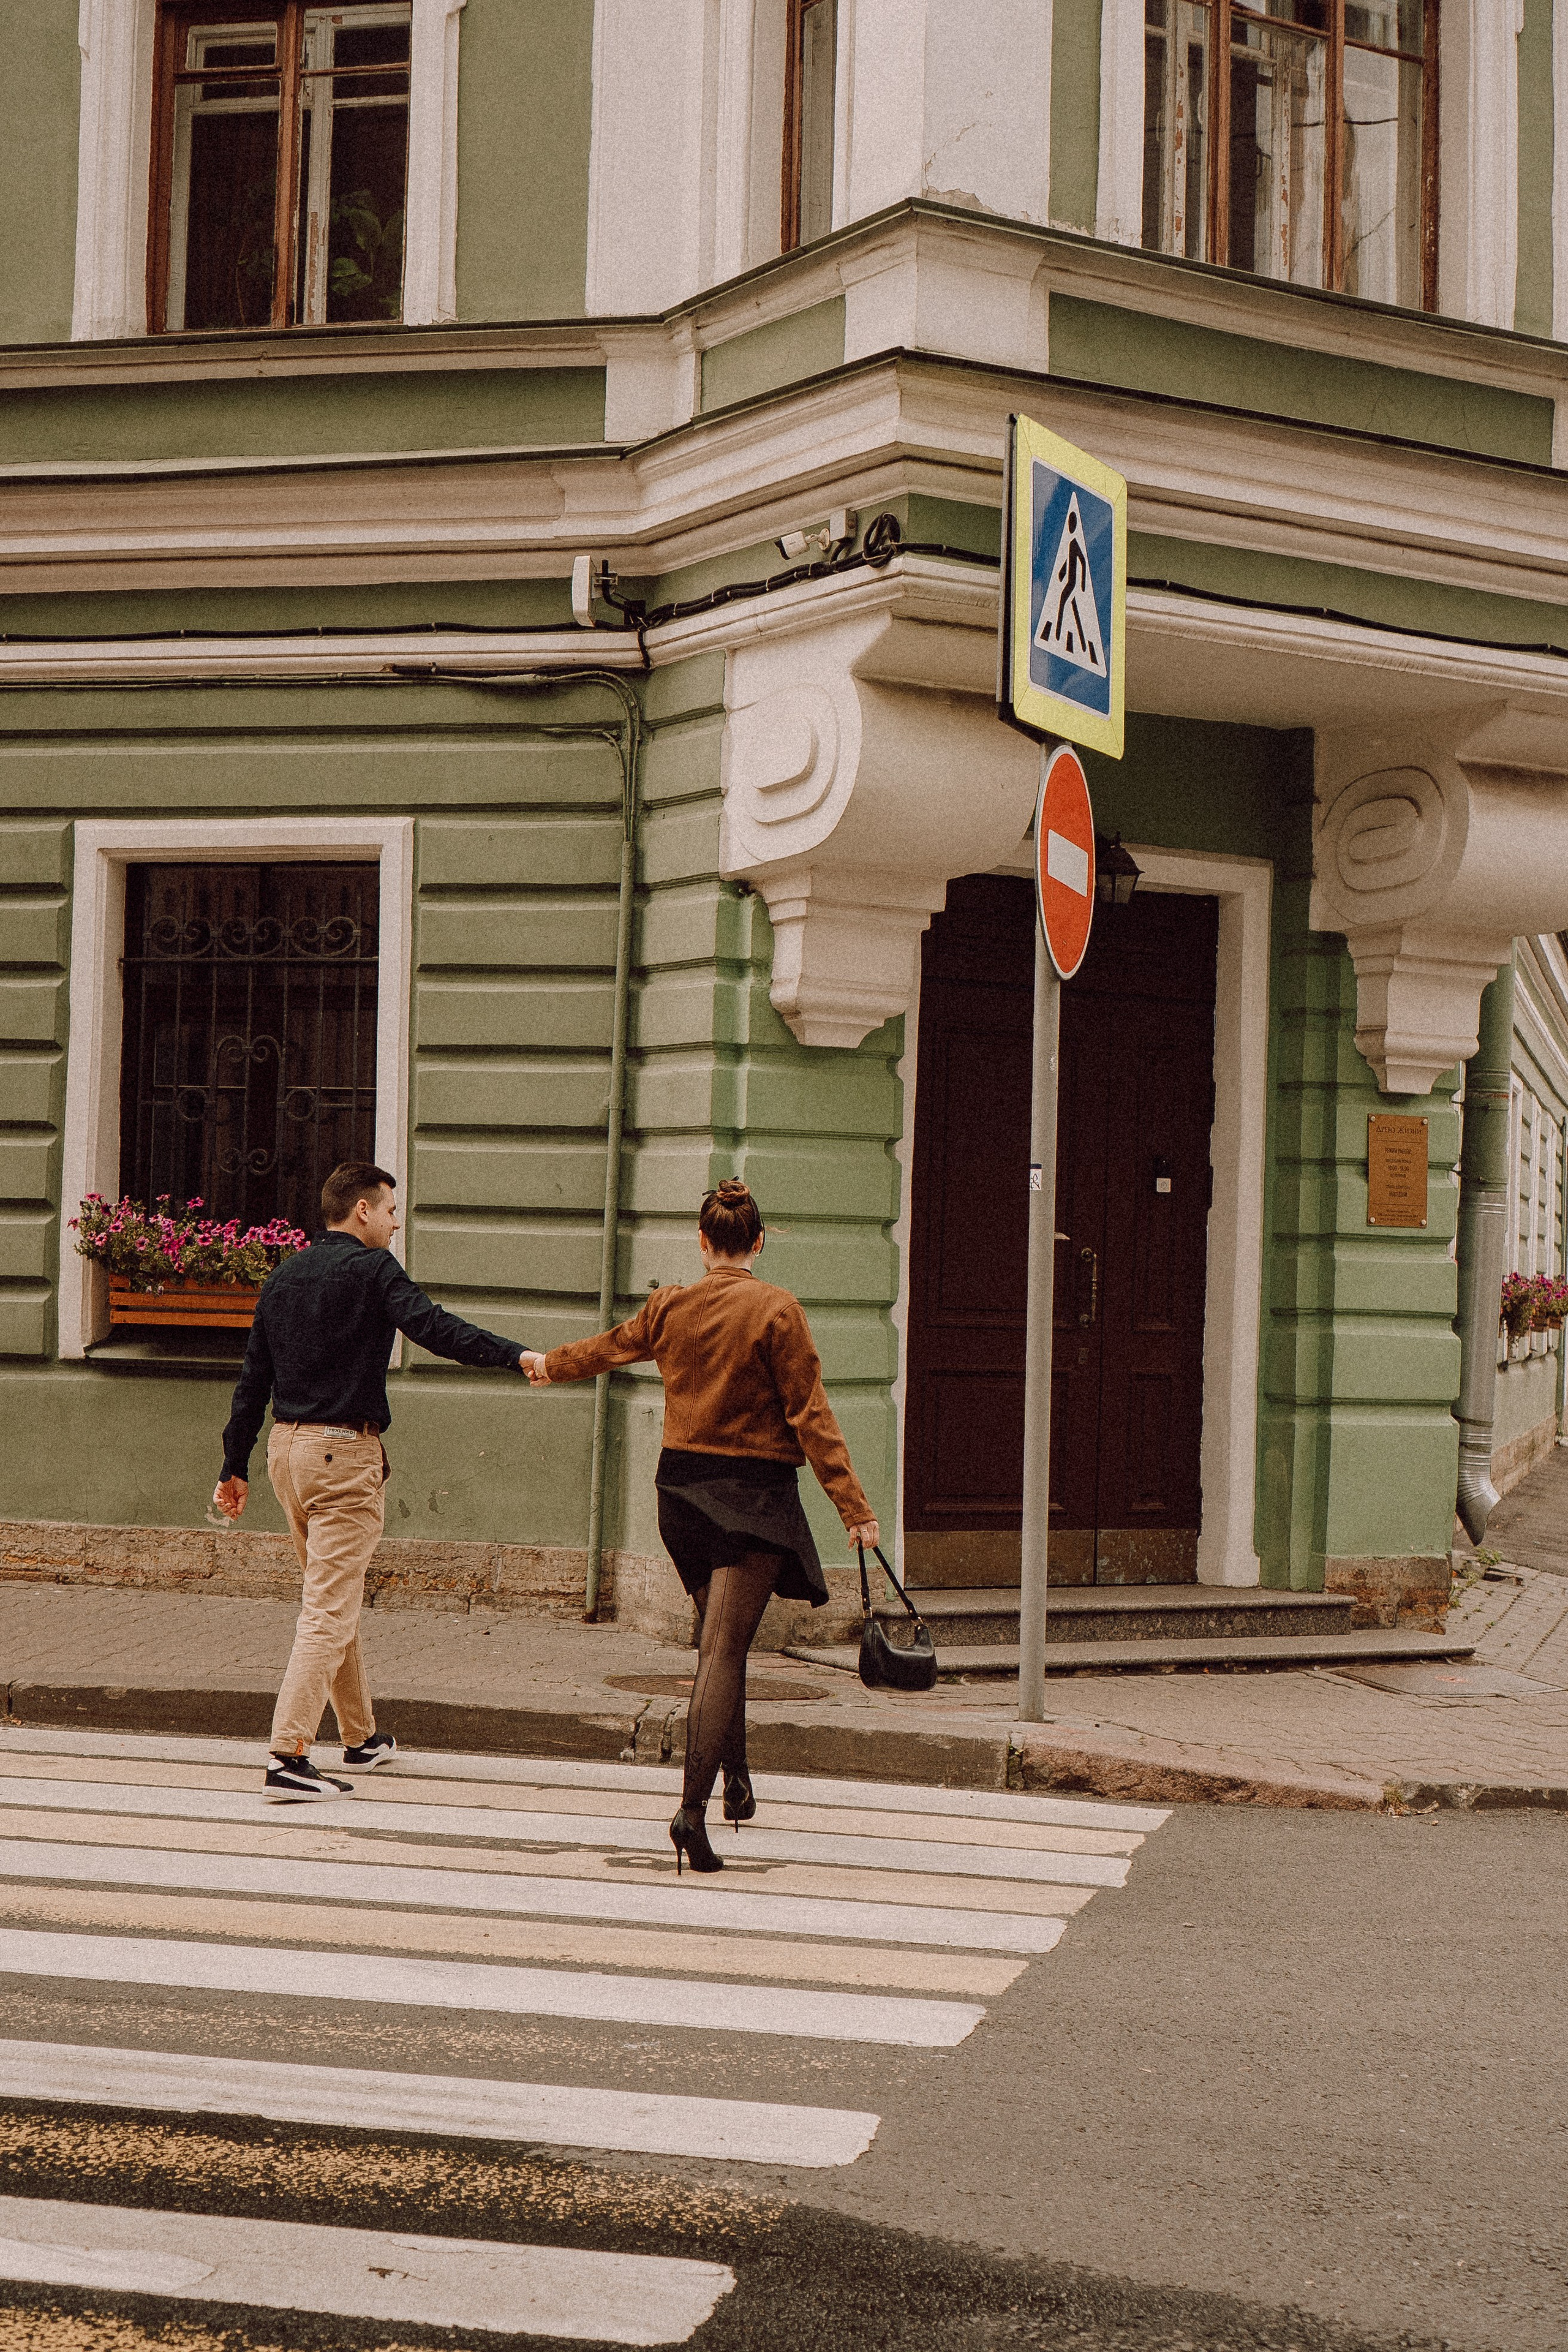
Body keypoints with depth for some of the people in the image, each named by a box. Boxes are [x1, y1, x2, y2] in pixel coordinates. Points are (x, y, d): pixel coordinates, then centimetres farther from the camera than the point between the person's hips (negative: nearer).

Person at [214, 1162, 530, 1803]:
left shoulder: (284, 1275, 14)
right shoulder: (372, 1269, -8)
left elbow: (253, 1378, 16)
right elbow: (434, 1328, -24)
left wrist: (235, 1466, 19)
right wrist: (516, 1356, -31)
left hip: (286, 1448, 8)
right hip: (345, 1452, -8)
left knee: (336, 1598, 20)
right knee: (330, 1609, -8)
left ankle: (362, 1738, 32)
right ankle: (288, 1757, -16)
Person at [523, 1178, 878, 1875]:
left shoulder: (669, 1306, 4)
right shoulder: (777, 1311, -10)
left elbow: (609, 1347, 23)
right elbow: (811, 1416, -12)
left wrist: (548, 1365, 44)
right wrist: (855, 1508, -9)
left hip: (683, 1489, 5)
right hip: (754, 1493, -5)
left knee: (723, 1640, 22)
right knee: (723, 1649, -9)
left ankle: (737, 1782, 33)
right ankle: (693, 1810, -19)